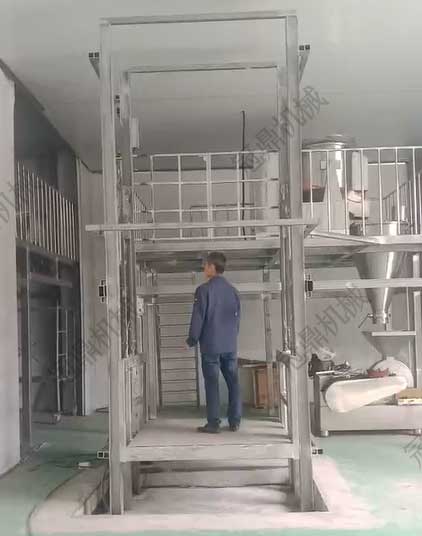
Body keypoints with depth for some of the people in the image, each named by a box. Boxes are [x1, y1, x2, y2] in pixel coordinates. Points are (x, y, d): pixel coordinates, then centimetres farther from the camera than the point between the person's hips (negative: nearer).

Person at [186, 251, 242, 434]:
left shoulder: (204, 290, -10)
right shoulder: (233, 290, 8)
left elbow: (198, 317, -10)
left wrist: (192, 340, 1)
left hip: (210, 345, -5)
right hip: (230, 345, 5)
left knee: (212, 383, 0)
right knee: (233, 381, 8)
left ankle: (213, 423, 2)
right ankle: (235, 421, 11)